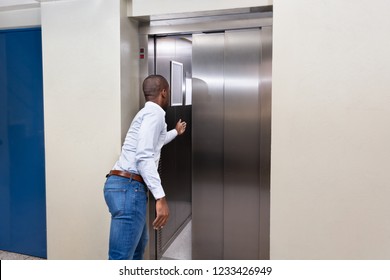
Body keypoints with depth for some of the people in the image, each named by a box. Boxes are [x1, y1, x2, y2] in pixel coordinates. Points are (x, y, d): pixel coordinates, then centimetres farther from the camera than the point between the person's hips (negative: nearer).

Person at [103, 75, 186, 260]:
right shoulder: (154, 113, -8)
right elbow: (144, 157, -21)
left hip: (126, 186, 11)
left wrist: (176, 132, 62)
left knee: (139, 243, 25)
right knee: (121, 258, -8)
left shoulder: (148, 112, 23)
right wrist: (160, 197, -24)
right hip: (128, 187, -11)